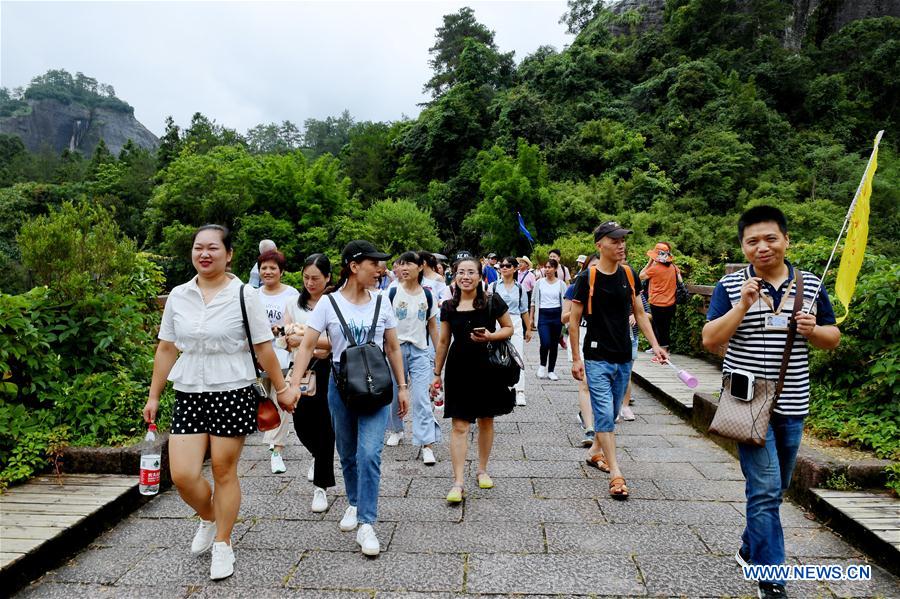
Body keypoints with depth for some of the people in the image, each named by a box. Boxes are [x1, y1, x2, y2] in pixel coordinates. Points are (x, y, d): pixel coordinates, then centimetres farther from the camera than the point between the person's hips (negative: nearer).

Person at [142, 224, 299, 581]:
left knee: (224, 472, 5)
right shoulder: (178, 296, 4)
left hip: (232, 393, -3)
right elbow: (166, 349, 11)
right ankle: (208, 520, 32)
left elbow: (264, 349, -2)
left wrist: (281, 389, 2)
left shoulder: (245, 295, -6)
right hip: (189, 394, 3)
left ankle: (222, 545, 27)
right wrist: (154, 396, 12)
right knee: (182, 475, -1)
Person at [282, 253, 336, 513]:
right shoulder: (294, 304, 8)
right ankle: (319, 456, 42)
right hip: (300, 370, 4)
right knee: (301, 424, 7)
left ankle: (321, 487, 15)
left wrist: (305, 340, -22)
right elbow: (287, 340, 4)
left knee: (324, 426, 1)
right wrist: (315, 349, -13)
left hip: (326, 371, -4)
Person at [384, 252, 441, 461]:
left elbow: (432, 326, 10)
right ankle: (396, 430, 37)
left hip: (420, 350, 0)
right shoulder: (392, 293, -3)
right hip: (396, 348, 0)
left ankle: (427, 444, -4)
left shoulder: (427, 295, 3)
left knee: (421, 398, -6)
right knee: (395, 394, 12)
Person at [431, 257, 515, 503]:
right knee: (459, 426, -3)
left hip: (487, 368, 0)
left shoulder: (492, 302, -5)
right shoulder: (449, 307, 2)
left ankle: (482, 470, 32)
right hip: (459, 369, 1)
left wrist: (490, 335, -16)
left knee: (486, 420, 13)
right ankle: (458, 482, 1)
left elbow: (509, 328, 5)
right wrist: (437, 374, 11)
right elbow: (443, 342, 9)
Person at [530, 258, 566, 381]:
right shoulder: (539, 282, 4)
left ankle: (551, 370, 19)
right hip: (543, 315, -1)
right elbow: (534, 300, 8)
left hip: (556, 315, 1)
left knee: (554, 344, 7)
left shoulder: (561, 284, 2)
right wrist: (531, 317, 6)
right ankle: (542, 365, 12)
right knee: (545, 343, -14)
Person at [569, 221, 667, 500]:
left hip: (624, 358, 6)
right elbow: (574, 320, -7)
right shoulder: (587, 278, -10)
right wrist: (576, 358, -9)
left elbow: (640, 313, 12)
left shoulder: (629, 276, 5)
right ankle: (615, 474, -1)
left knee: (611, 413, 16)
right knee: (605, 414, -6)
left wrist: (655, 345, 2)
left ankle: (595, 452, 37)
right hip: (597, 358, -5)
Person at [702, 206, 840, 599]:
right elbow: (710, 340, -10)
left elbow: (833, 338, 11)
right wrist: (743, 305, -22)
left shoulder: (811, 285, 4)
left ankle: (750, 549, 39)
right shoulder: (730, 286, -5)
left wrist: (813, 330, -12)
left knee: (775, 489, 17)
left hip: (791, 405, 4)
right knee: (765, 489, -6)